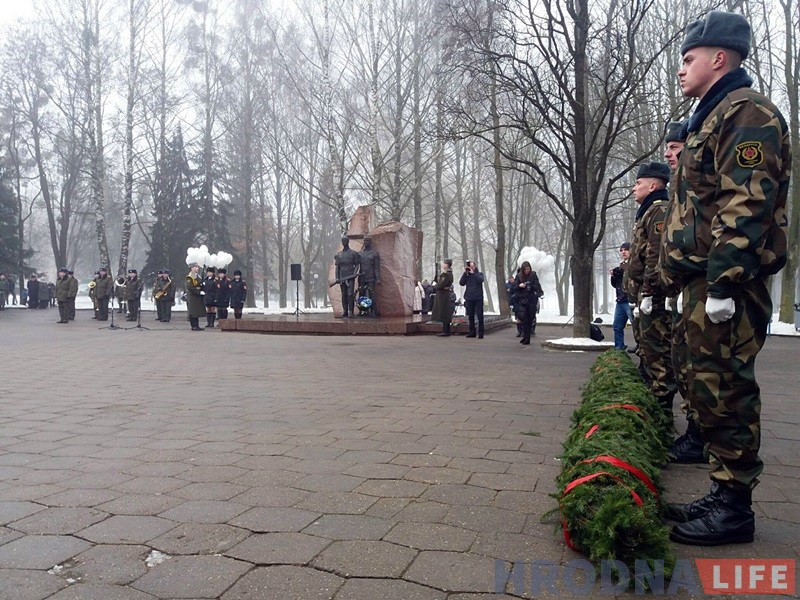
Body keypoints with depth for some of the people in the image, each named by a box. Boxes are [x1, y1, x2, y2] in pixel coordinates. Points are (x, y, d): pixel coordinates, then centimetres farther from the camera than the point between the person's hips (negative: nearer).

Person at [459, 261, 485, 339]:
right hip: (469, 299, 3)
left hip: (478, 298, -3)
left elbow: (481, 280, -16)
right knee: (470, 316, 8)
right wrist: (465, 273, -7)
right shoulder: (466, 275, 11)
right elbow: (461, 283, -2)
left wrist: (473, 273, -15)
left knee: (480, 316, -4)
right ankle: (472, 332, 17)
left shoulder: (479, 274, 5)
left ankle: (480, 332, 0)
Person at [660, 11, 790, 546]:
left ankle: (735, 508, 6)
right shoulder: (715, 118, 25)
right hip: (707, 282, 10)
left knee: (726, 392, -5)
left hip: (726, 282, -10)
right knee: (712, 392, 12)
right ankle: (724, 495, 22)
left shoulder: (746, 112, -7)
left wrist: (722, 283, -24)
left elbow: (746, 206, -19)